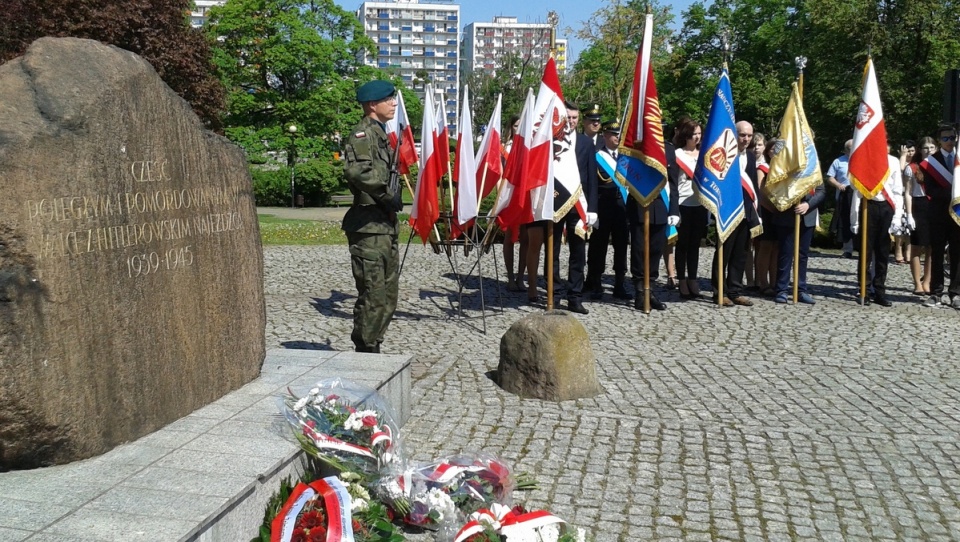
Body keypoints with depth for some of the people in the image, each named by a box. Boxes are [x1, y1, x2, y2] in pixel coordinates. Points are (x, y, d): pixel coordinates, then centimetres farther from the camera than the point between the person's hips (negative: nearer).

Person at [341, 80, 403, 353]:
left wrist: (392, 199, 10)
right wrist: (389, 196, -20)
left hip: (385, 224, 10)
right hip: (370, 226, -10)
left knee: (388, 296, 15)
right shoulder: (364, 133, -11)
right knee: (373, 296, -6)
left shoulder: (379, 133, 19)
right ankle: (365, 354, 3)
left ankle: (371, 350, 24)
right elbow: (357, 170, -30)